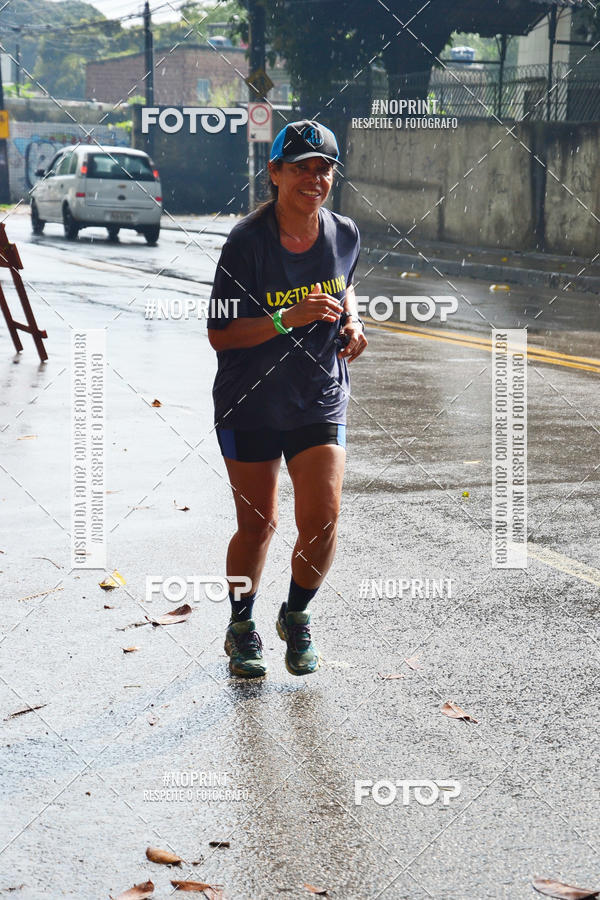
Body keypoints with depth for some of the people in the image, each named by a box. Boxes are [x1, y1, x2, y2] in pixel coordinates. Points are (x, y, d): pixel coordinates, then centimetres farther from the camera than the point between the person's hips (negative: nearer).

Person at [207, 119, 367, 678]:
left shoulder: (344, 234, -2)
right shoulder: (247, 242, -16)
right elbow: (220, 334, -15)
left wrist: (351, 323, 1)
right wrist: (287, 319, -27)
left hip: (321, 400, 3)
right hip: (251, 405, -3)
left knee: (322, 520, -9)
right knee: (257, 526, 5)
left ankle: (296, 617, 20)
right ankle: (241, 627, 31)